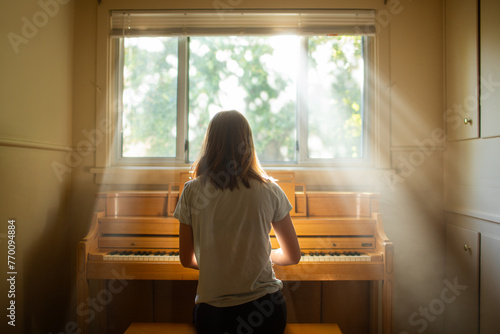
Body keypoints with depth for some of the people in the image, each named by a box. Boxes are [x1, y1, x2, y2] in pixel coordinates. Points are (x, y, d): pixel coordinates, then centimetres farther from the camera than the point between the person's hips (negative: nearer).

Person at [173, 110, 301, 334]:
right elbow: (293, 256, 4)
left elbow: (187, 260, 4)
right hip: (265, 313, 0)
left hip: (212, 315, 0)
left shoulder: (192, 191, -5)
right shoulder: (270, 190, -5)